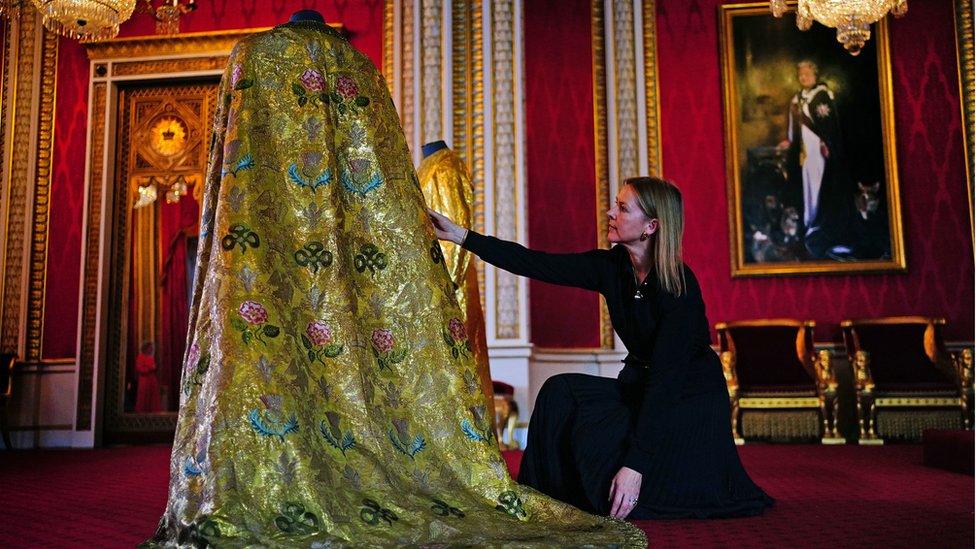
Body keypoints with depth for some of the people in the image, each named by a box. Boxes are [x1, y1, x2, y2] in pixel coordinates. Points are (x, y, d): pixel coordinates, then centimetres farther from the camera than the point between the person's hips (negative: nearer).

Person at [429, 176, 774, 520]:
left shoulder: (679, 285, -26)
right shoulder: (610, 267, -6)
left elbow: (666, 376, -31)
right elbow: (537, 264, -11)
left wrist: (636, 463, -35)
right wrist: (462, 236, -16)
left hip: (690, 401, -6)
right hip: (641, 388, 6)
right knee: (562, 392, -17)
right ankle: (554, 500, -3)